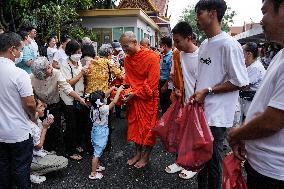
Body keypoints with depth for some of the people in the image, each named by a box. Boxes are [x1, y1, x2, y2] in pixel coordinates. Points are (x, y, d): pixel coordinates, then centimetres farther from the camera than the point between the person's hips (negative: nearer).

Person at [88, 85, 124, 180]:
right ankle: (93, 174, 10)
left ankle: (96, 166, 41)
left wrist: (113, 88, 8)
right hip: (101, 133, -8)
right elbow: (114, 102, -20)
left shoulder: (94, 107, -3)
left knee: (97, 151, 24)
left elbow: (105, 95, 7)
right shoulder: (103, 109, -25)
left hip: (96, 131, 8)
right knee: (97, 153, 1)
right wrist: (118, 91, -9)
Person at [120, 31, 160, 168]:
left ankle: (145, 157, 21)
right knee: (135, 125, 13)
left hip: (147, 98, -6)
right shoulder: (127, 59, 4)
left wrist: (135, 93, -19)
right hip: (133, 98, 6)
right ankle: (137, 153, 30)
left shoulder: (151, 57, -16)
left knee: (148, 127, 5)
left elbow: (152, 83, -19)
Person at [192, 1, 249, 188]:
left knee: (213, 158, 7)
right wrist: (197, 94, 9)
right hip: (200, 111, 8)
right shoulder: (204, 44, 11)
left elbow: (240, 82, -15)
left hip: (216, 115, -8)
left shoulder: (228, 44, -15)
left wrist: (207, 91, -16)